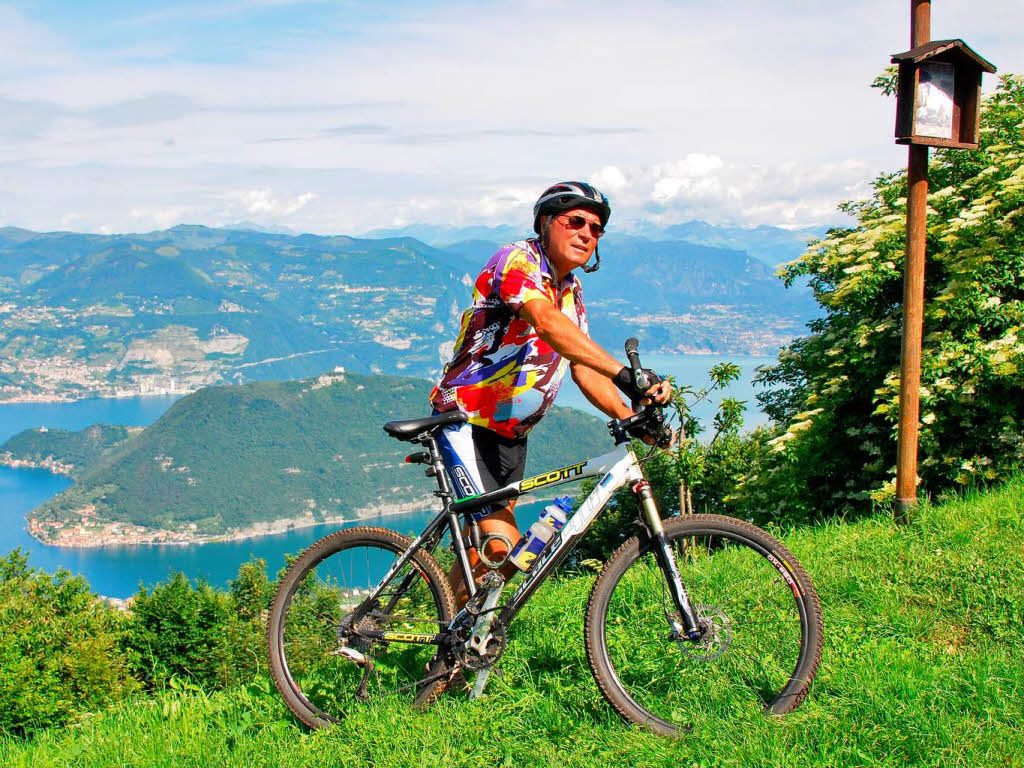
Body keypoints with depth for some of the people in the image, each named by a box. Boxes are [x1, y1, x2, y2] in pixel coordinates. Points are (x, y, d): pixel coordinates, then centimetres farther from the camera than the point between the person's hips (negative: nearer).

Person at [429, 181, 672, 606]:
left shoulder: (571, 291, 10)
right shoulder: (517, 260, -17)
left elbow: (584, 366, 6)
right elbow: (547, 323, -35)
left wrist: (631, 418, -12)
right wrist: (625, 374, -46)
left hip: (512, 435, 9)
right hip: (466, 423, -9)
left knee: (478, 551, 13)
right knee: (505, 551, -16)